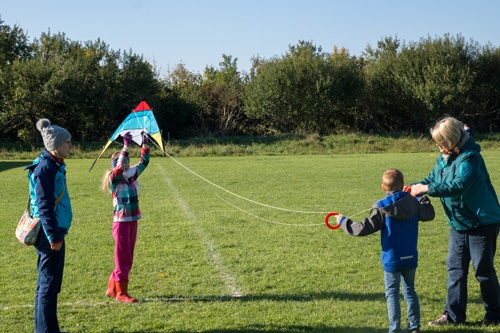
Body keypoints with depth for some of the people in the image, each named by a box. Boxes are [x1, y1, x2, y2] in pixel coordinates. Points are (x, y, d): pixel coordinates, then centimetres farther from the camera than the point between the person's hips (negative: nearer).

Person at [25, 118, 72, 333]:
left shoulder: (55, 166, 13)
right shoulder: (45, 168, -16)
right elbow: (44, 206, -20)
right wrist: (54, 236, -21)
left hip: (54, 231, 10)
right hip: (49, 234, -10)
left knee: (50, 283, 16)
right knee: (48, 283, -4)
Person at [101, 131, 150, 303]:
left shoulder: (131, 176, 9)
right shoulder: (114, 179, -10)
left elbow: (144, 162, 10)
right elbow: (119, 167, -27)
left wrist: (145, 145, -1)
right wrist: (126, 146, -32)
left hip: (133, 221, 7)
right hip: (121, 222, -7)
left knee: (128, 258, 13)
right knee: (123, 258, -3)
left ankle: (112, 288, 26)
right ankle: (121, 293, 5)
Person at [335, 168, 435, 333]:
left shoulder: (381, 208, -13)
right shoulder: (413, 202, 0)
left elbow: (364, 228, -15)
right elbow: (429, 214, 18)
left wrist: (344, 221, -3)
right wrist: (421, 197, 33)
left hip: (392, 259, -4)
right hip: (411, 258, 4)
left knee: (392, 294, 5)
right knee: (410, 291, 17)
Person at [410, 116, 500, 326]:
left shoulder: (470, 158, -23)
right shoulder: (444, 158, 4)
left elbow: (459, 185, -35)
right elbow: (432, 178, 6)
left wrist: (427, 189, -33)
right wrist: (415, 187, -14)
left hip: (482, 222, -8)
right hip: (458, 223, 8)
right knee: (455, 269, 7)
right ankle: (453, 314, 13)